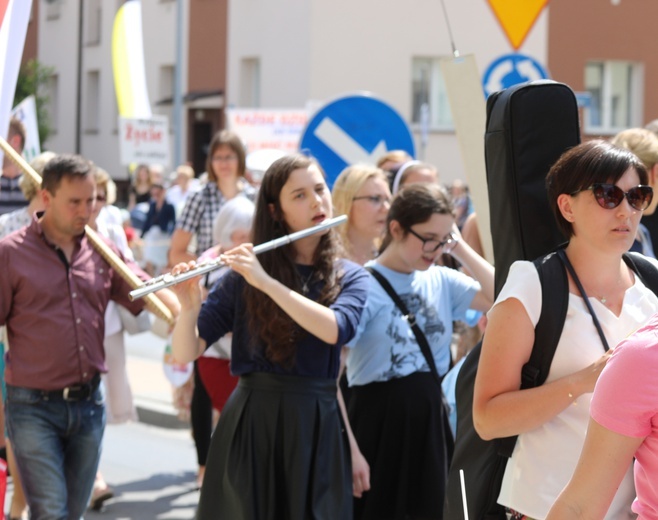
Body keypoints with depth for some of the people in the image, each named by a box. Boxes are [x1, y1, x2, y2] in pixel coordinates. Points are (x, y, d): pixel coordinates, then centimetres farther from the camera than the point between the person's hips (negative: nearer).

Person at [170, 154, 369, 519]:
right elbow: (185, 353, -4)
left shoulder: (351, 278, 4)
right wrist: (190, 306, -23)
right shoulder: (245, 274, 1)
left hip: (316, 427, 1)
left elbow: (335, 330, -18)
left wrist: (268, 283, -24)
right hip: (251, 423, -1)